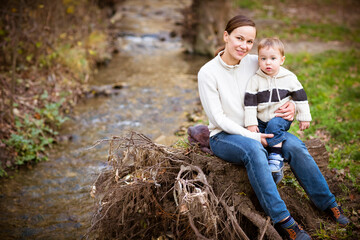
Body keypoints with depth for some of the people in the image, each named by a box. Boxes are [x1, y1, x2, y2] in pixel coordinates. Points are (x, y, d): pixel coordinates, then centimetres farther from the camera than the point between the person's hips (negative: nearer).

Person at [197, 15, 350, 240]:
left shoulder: (254, 63, -1)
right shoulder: (208, 73, -14)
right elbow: (217, 118, -15)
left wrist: (292, 104, -9)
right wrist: (252, 136, -22)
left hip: (256, 129, 5)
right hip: (224, 136, -4)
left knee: (295, 146, -22)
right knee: (253, 150, -37)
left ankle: (329, 204, -8)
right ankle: (284, 220, -35)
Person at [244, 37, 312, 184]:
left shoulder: (289, 78, -2)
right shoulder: (255, 80, -2)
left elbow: (300, 97, 6)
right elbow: (249, 102, -3)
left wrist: (304, 117, 5)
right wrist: (251, 123, -8)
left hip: (281, 118, -3)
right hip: (261, 119, 3)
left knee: (273, 126, -32)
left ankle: (276, 157, -25)